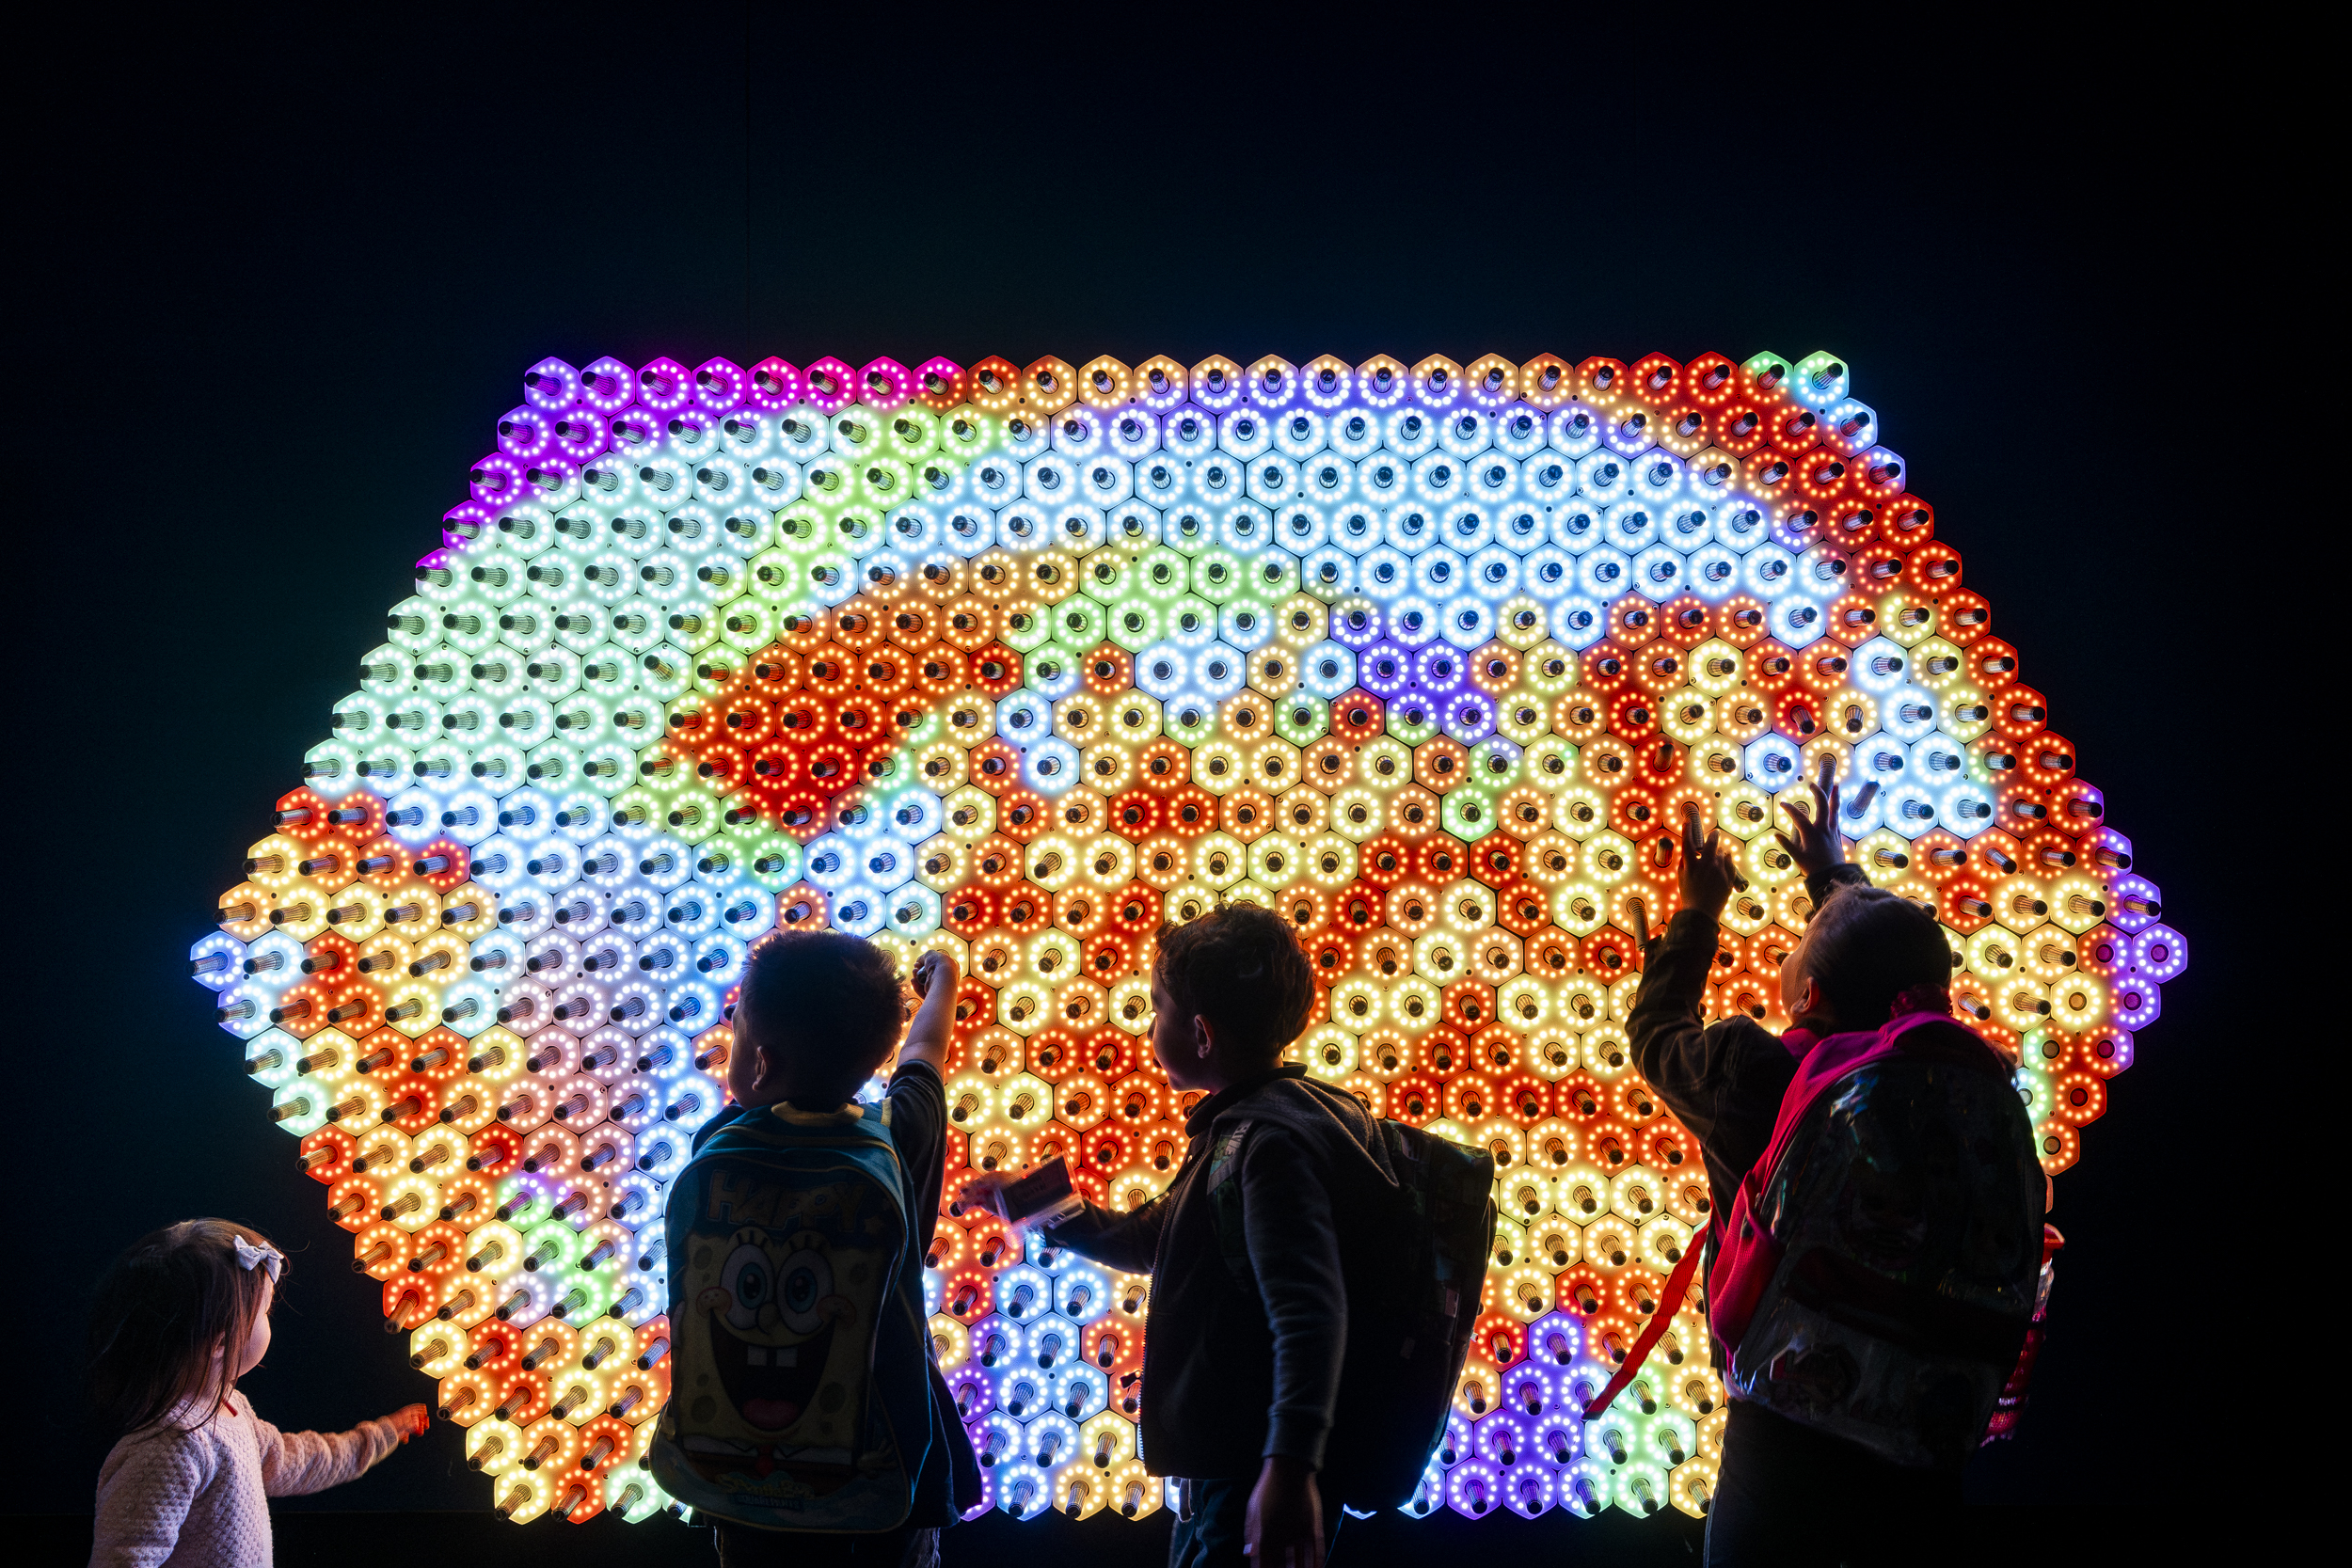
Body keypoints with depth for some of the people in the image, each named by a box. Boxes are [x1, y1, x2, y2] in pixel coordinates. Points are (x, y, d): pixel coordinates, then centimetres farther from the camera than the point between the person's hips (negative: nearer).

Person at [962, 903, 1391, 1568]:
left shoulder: (1273, 1139, -19)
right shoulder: (1233, 1127, 13)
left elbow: (1309, 1309, -30)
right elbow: (1148, 1241, 26)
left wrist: (1290, 1464, -37)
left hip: (1253, 1486, -10)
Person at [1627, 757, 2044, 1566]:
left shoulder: (1765, 1076, -13)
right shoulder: (1978, 1079, 0)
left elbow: (1654, 1031, 10)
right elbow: (1897, 963, 22)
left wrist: (1697, 909, 23)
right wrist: (1831, 870, 38)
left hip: (1787, 1447, -4)